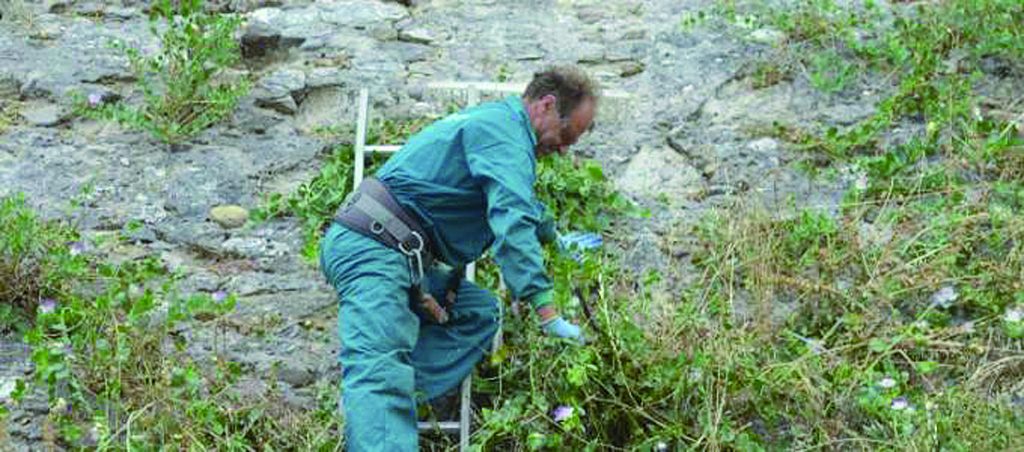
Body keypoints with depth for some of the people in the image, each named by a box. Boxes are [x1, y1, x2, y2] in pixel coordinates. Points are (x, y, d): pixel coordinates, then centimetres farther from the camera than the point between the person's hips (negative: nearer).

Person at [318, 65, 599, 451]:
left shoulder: (490, 122, 25)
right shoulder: (504, 129, -8)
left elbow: (521, 204, 43)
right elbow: (513, 220, -21)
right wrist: (547, 313, -24)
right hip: (372, 249, -10)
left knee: (478, 311, 9)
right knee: (382, 368, -25)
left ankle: (398, 405, -8)